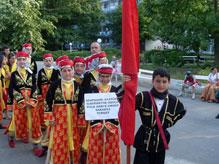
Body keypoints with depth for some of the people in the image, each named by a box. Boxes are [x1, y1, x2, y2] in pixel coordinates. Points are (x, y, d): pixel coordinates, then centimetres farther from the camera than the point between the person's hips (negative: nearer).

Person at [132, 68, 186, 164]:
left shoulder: (173, 101, -2)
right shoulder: (143, 97, -13)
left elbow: (181, 112, 19)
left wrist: (171, 121, 8)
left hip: (161, 142, 4)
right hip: (144, 141, -3)